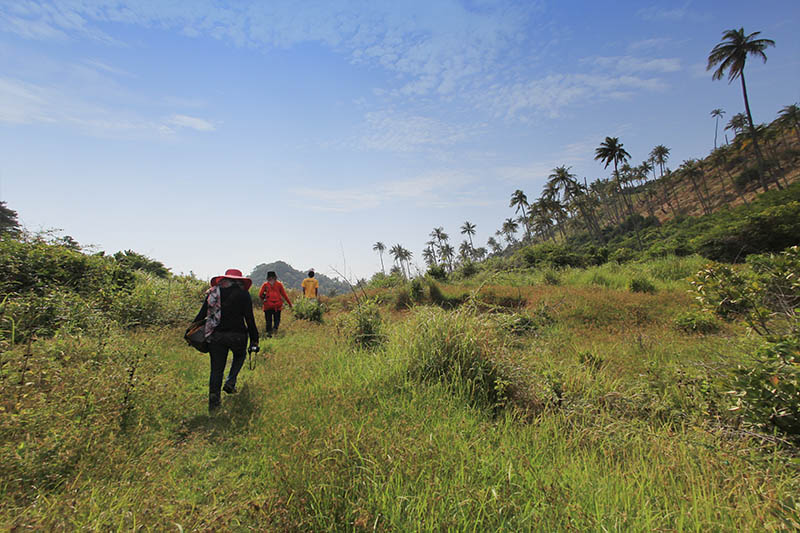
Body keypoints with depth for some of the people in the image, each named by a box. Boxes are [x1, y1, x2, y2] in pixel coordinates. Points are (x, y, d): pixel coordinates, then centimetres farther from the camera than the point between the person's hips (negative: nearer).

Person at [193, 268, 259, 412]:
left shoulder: (213, 292, 8)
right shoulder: (243, 294, -3)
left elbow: (201, 314, 7)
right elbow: (249, 319, -6)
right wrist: (254, 340, -1)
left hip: (215, 335, 3)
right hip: (237, 334, -3)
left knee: (216, 368, 12)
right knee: (240, 356, 27)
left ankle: (213, 400, 10)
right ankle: (230, 382, 13)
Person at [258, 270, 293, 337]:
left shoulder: (265, 284, 3)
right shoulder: (279, 284, 4)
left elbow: (260, 295, -4)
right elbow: (284, 294, 5)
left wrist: (263, 299, 17)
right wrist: (289, 302, 12)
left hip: (268, 305, 0)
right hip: (277, 305, 0)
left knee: (268, 320, 10)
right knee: (277, 319, 10)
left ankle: (269, 331, 0)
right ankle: (275, 327, -17)